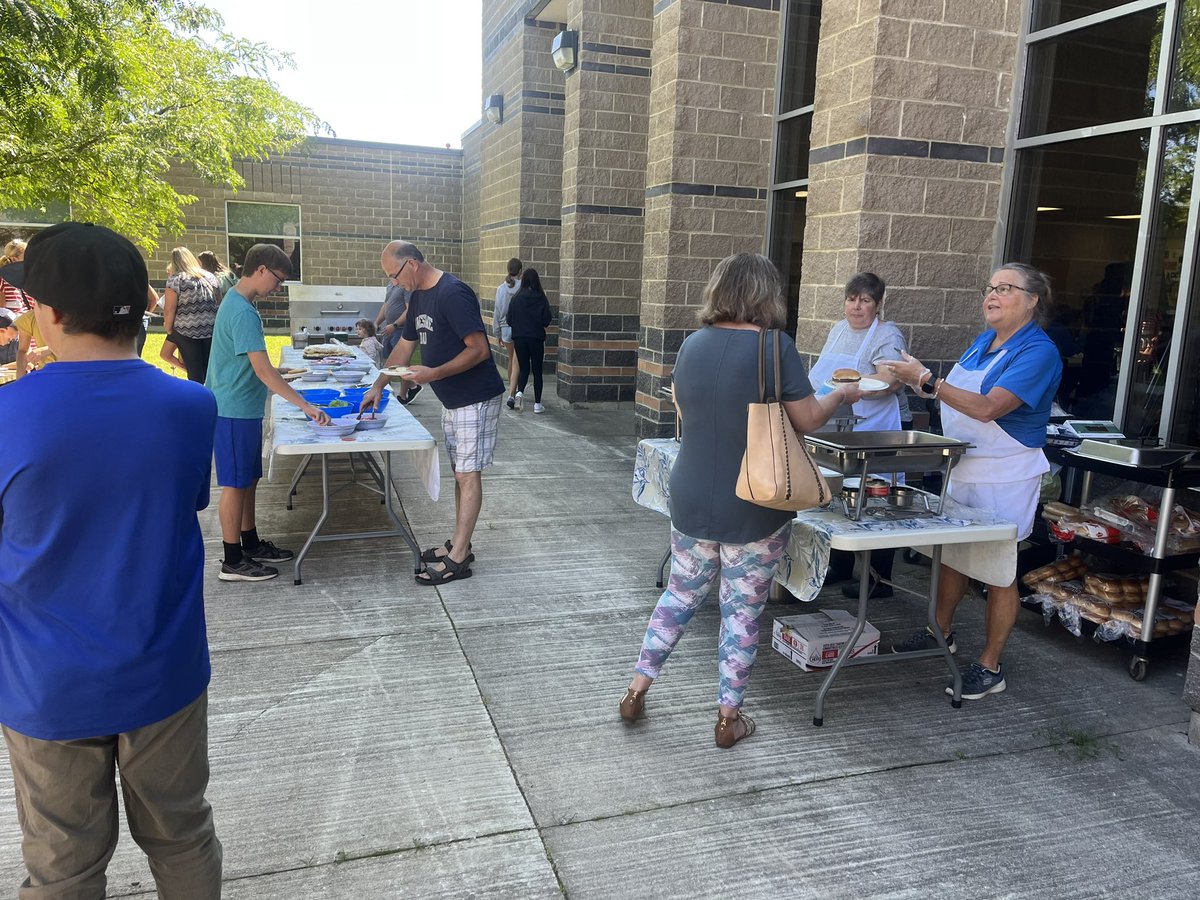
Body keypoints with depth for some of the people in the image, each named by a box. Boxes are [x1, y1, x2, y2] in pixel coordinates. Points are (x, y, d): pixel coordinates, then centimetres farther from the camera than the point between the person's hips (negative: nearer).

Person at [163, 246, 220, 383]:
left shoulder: (175, 279, -5)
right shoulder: (210, 276, 10)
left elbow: (169, 310, -8)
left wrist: (169, 330, 4)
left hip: (188, 331, -4)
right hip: (211, 330, 4)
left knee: (195, 372, 2)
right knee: (209, 371, 11)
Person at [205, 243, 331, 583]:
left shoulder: (237, 301, 10)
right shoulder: (243, 312, -21)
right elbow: (263, 370, -26)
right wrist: (305, 405, -27)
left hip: (243, 409, 10)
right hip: (235, 411, -10)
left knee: (248, 480, 17)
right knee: (235, 484, -1)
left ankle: (251, 545, 29)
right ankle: (233, 562, 9)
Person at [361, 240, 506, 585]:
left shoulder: (453, 293, -21)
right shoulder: (418, 297, 10)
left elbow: (479, 350, -24)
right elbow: (405, 346, 18)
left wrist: (434, 373, -29)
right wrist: (379, 385, 13)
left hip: (475, 399, -9)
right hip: (453, 401, 9)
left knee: (468, 475, -5)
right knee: (460, 472, 14)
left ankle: (458, 558, 0)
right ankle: (459, 544, 23)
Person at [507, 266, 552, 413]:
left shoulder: (516, 298, -4)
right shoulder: (541, 299, -8)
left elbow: (509, 320, -2)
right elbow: (547, 320, -5)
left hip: (519, 337, 1)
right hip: (537, 338, -1)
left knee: (523, 368, 15)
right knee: (537, 370, 9)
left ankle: (519, 392, -12)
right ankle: (537, 404, 10)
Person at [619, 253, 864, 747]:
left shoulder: (692, 345, 1)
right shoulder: (775, 347, -14)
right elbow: (807, 420, -8)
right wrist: (841, 395, 10)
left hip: (690, 502, 4)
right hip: (753, 511, -4)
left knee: (681, 594, 20)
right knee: (743, 611, 10)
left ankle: (636, 691, 26)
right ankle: (729, 716, 21)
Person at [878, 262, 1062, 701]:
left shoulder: (1037, 352, -17)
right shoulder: (983, 341, 9)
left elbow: (988, 407, -28)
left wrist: (927, 380, -29)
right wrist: (917, 377, 5)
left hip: (1005, 478, -8)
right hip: (963, 468, 8)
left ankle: (990, 668, 15)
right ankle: (941, 632, 37)